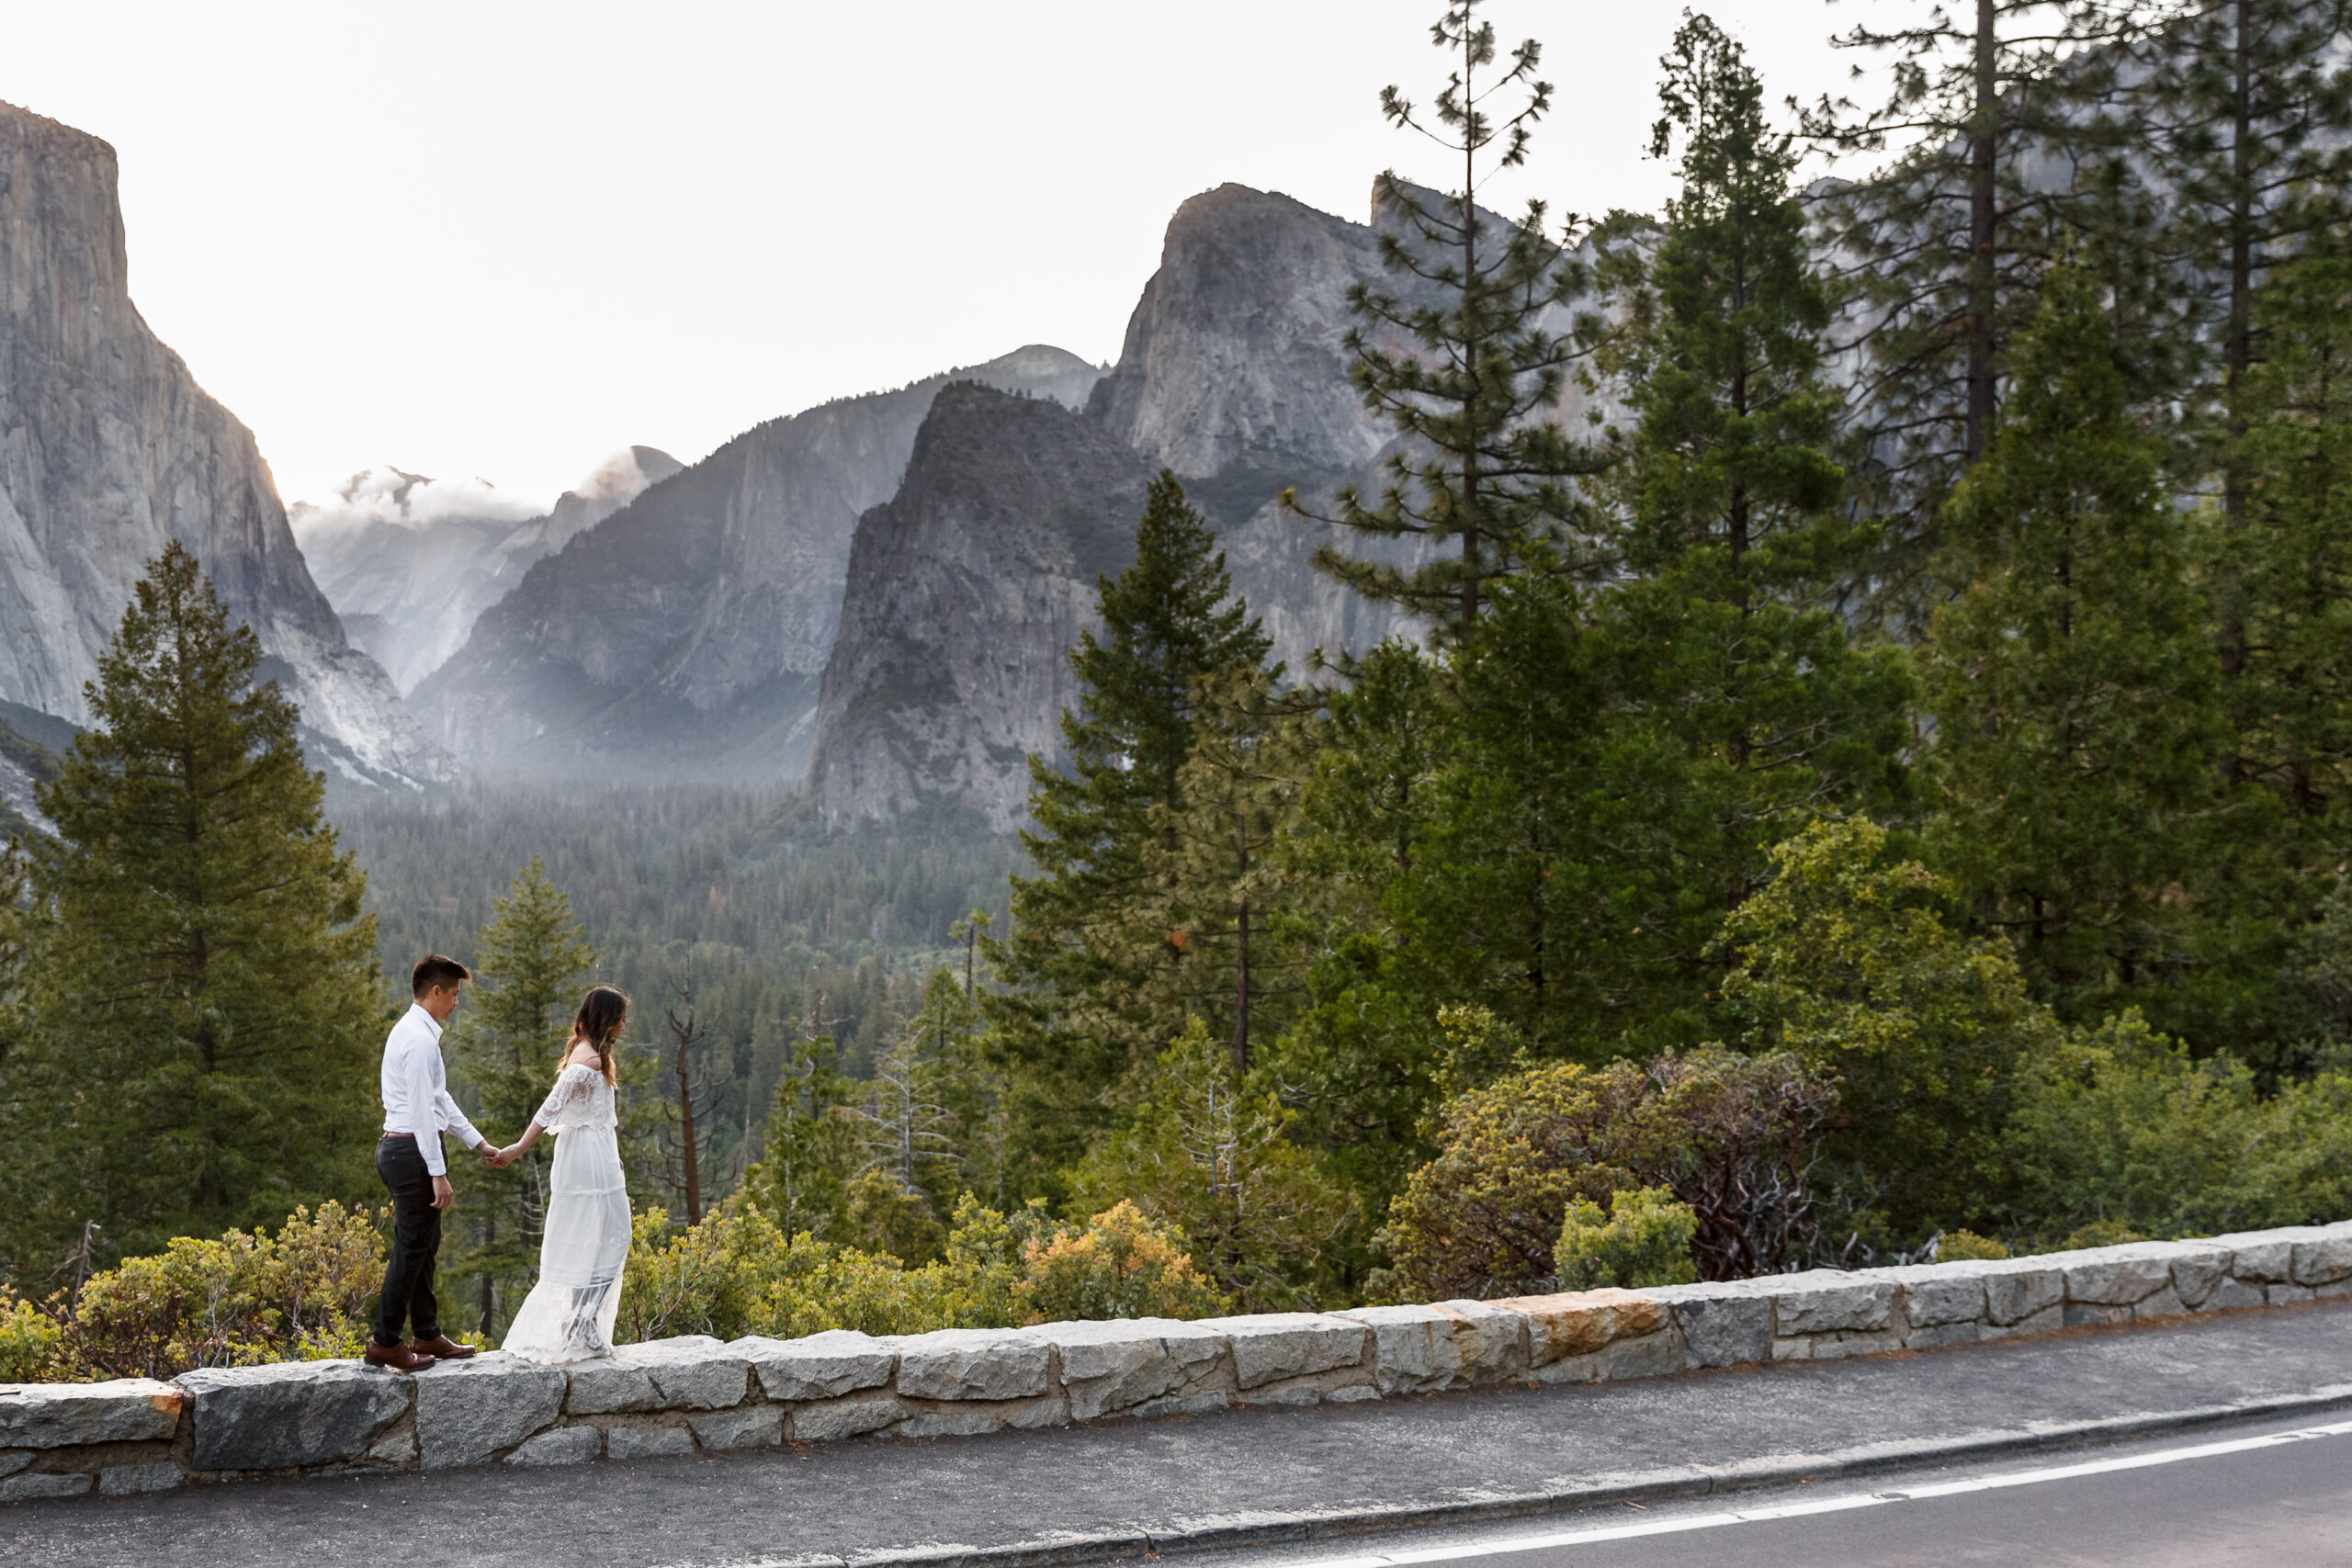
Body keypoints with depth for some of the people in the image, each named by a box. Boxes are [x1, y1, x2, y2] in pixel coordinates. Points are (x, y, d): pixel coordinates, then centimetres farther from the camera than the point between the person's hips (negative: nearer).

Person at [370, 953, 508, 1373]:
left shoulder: (411, 1032, 16)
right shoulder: (420, 1040, -17)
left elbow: (440, 1100, 23)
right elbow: (422, 1111, -21)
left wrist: (479, 1142, 25)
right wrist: (438, 1172, -20)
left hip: (399, 1149, 11)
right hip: (413, 1150, -11)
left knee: (424, 1246, 16)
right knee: (411, 1248, -5)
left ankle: (428, 1336, 23)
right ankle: (385, 1341, 0)